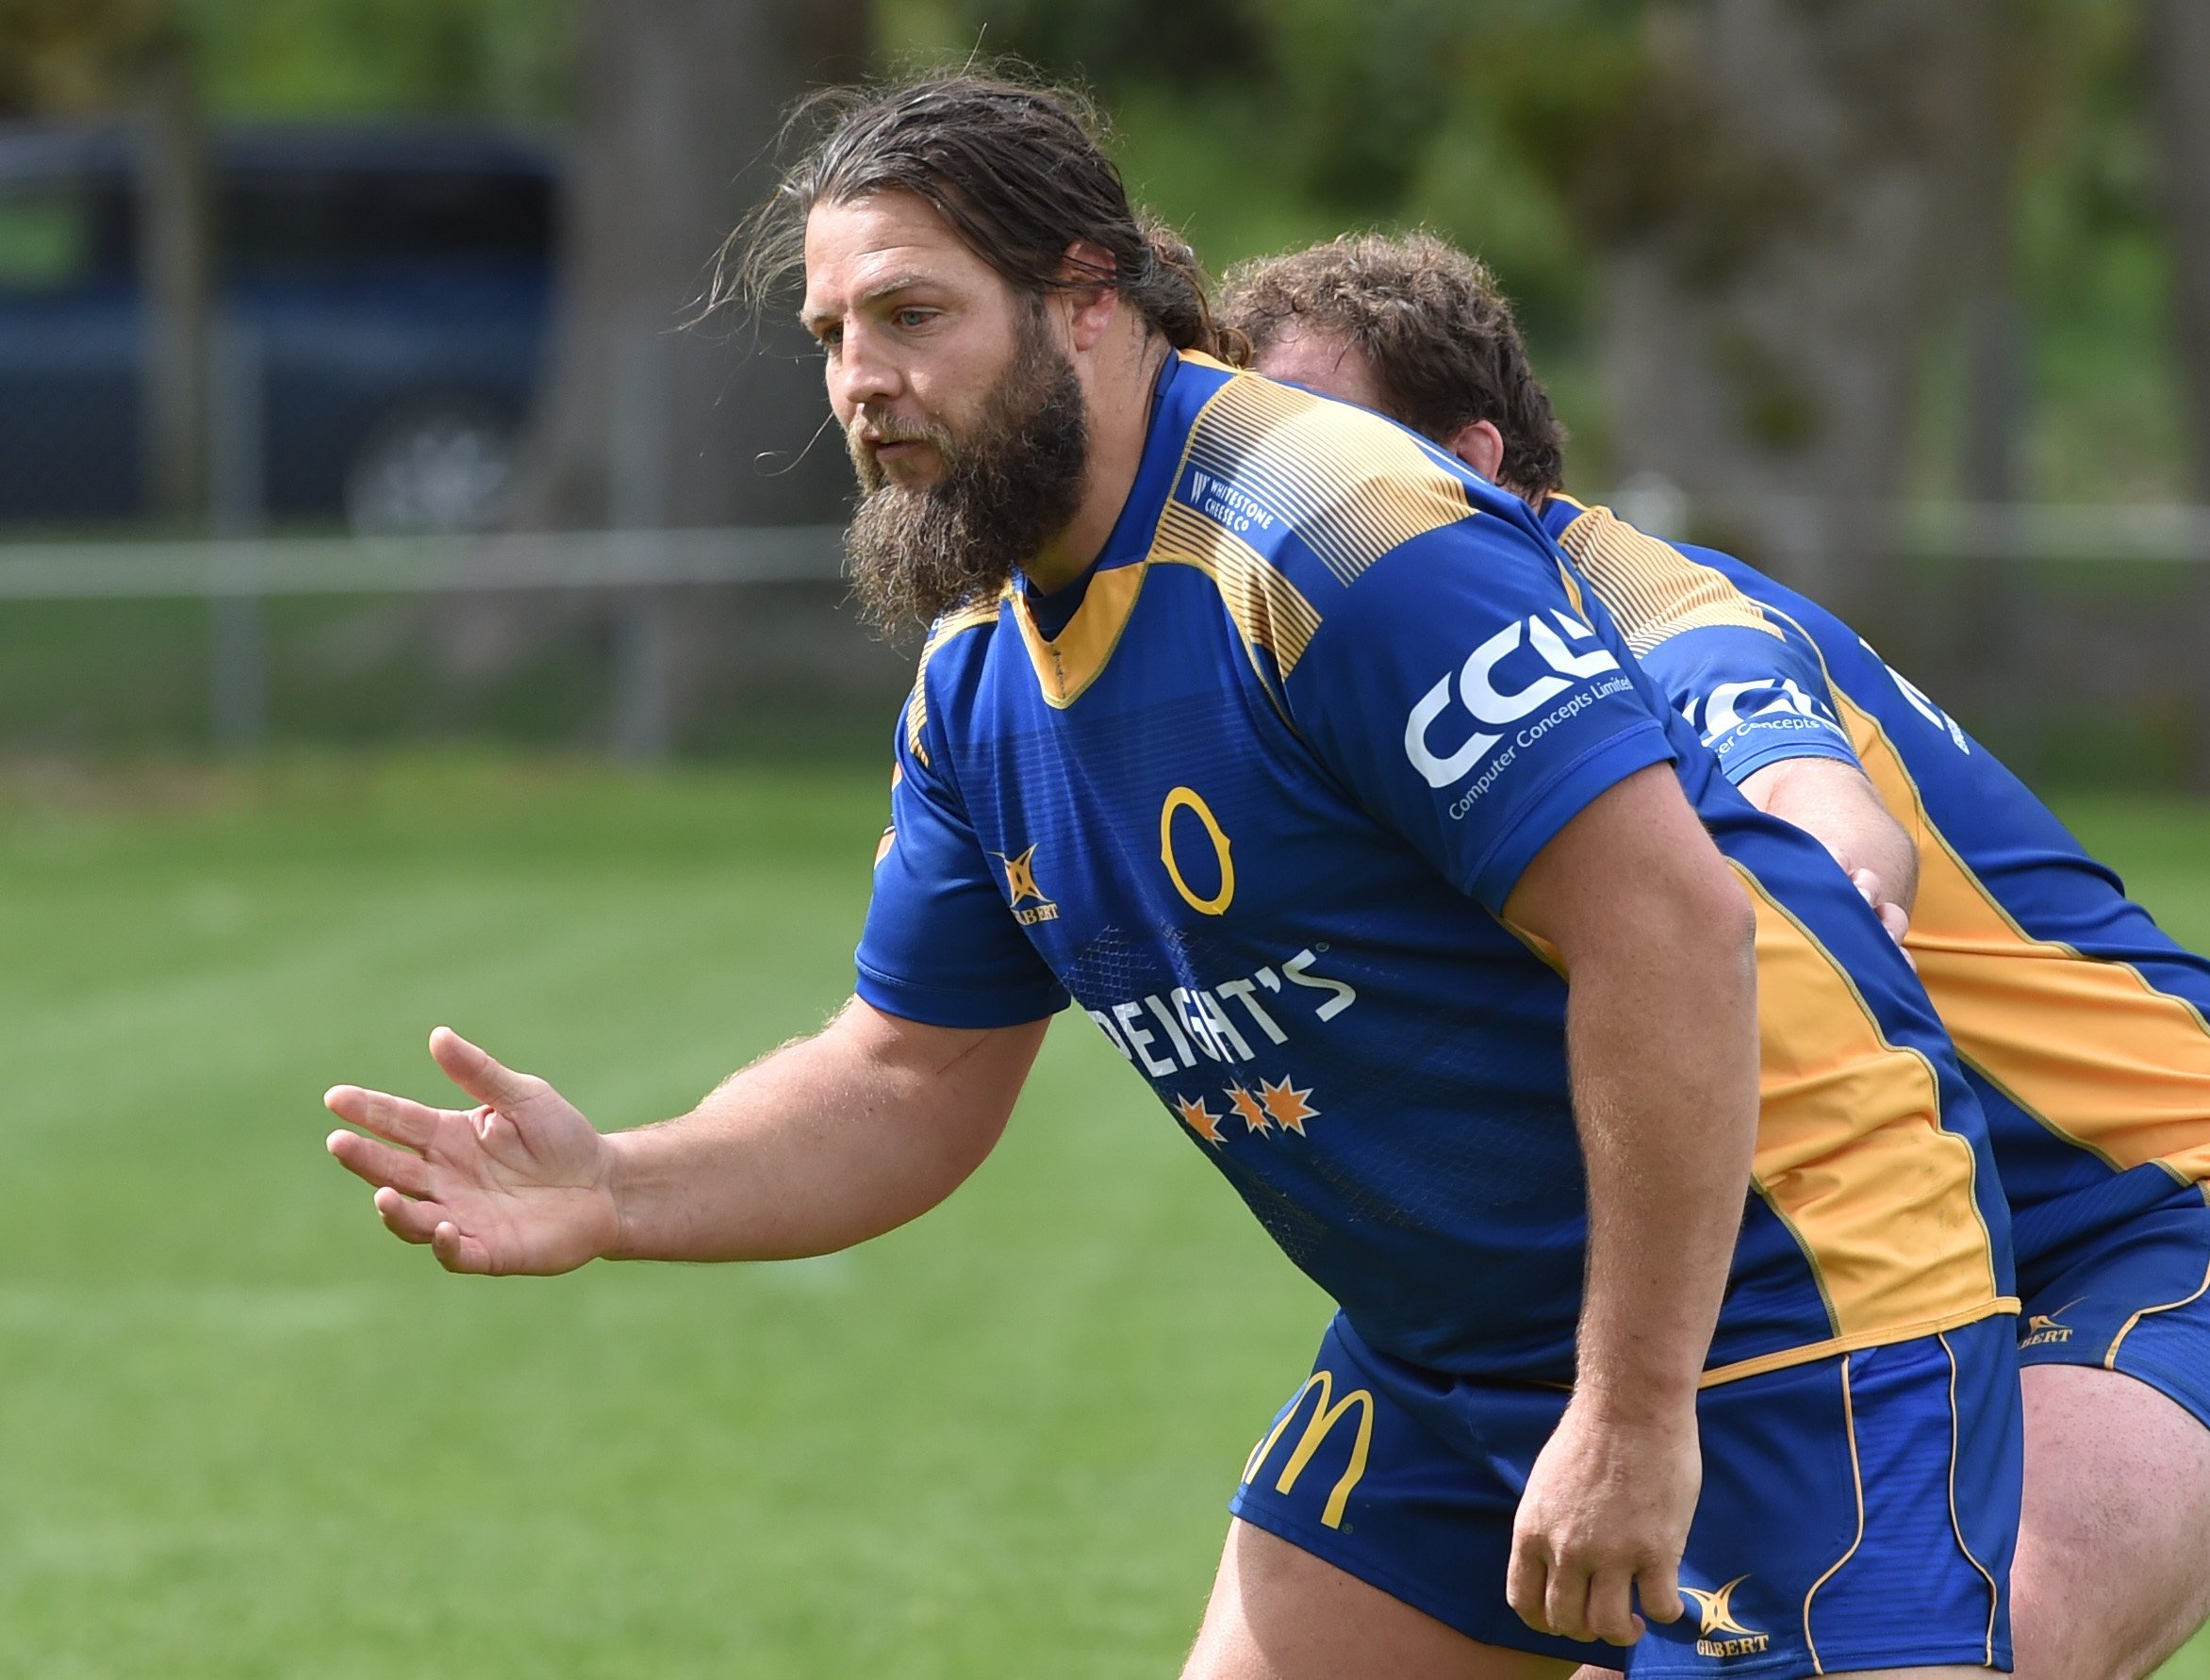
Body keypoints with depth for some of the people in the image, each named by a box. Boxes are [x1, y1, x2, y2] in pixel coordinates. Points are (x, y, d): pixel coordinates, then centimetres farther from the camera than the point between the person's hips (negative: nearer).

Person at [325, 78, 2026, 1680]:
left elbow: (1673, 925, -28)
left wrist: (1635, 1410, -26)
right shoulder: (980, 685, 6)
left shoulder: (1344, 537, -23)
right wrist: (615, 1194, -5)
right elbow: (911, 1082, 14)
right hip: (1444, 1362, 9)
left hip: (1770, 1282, -9)